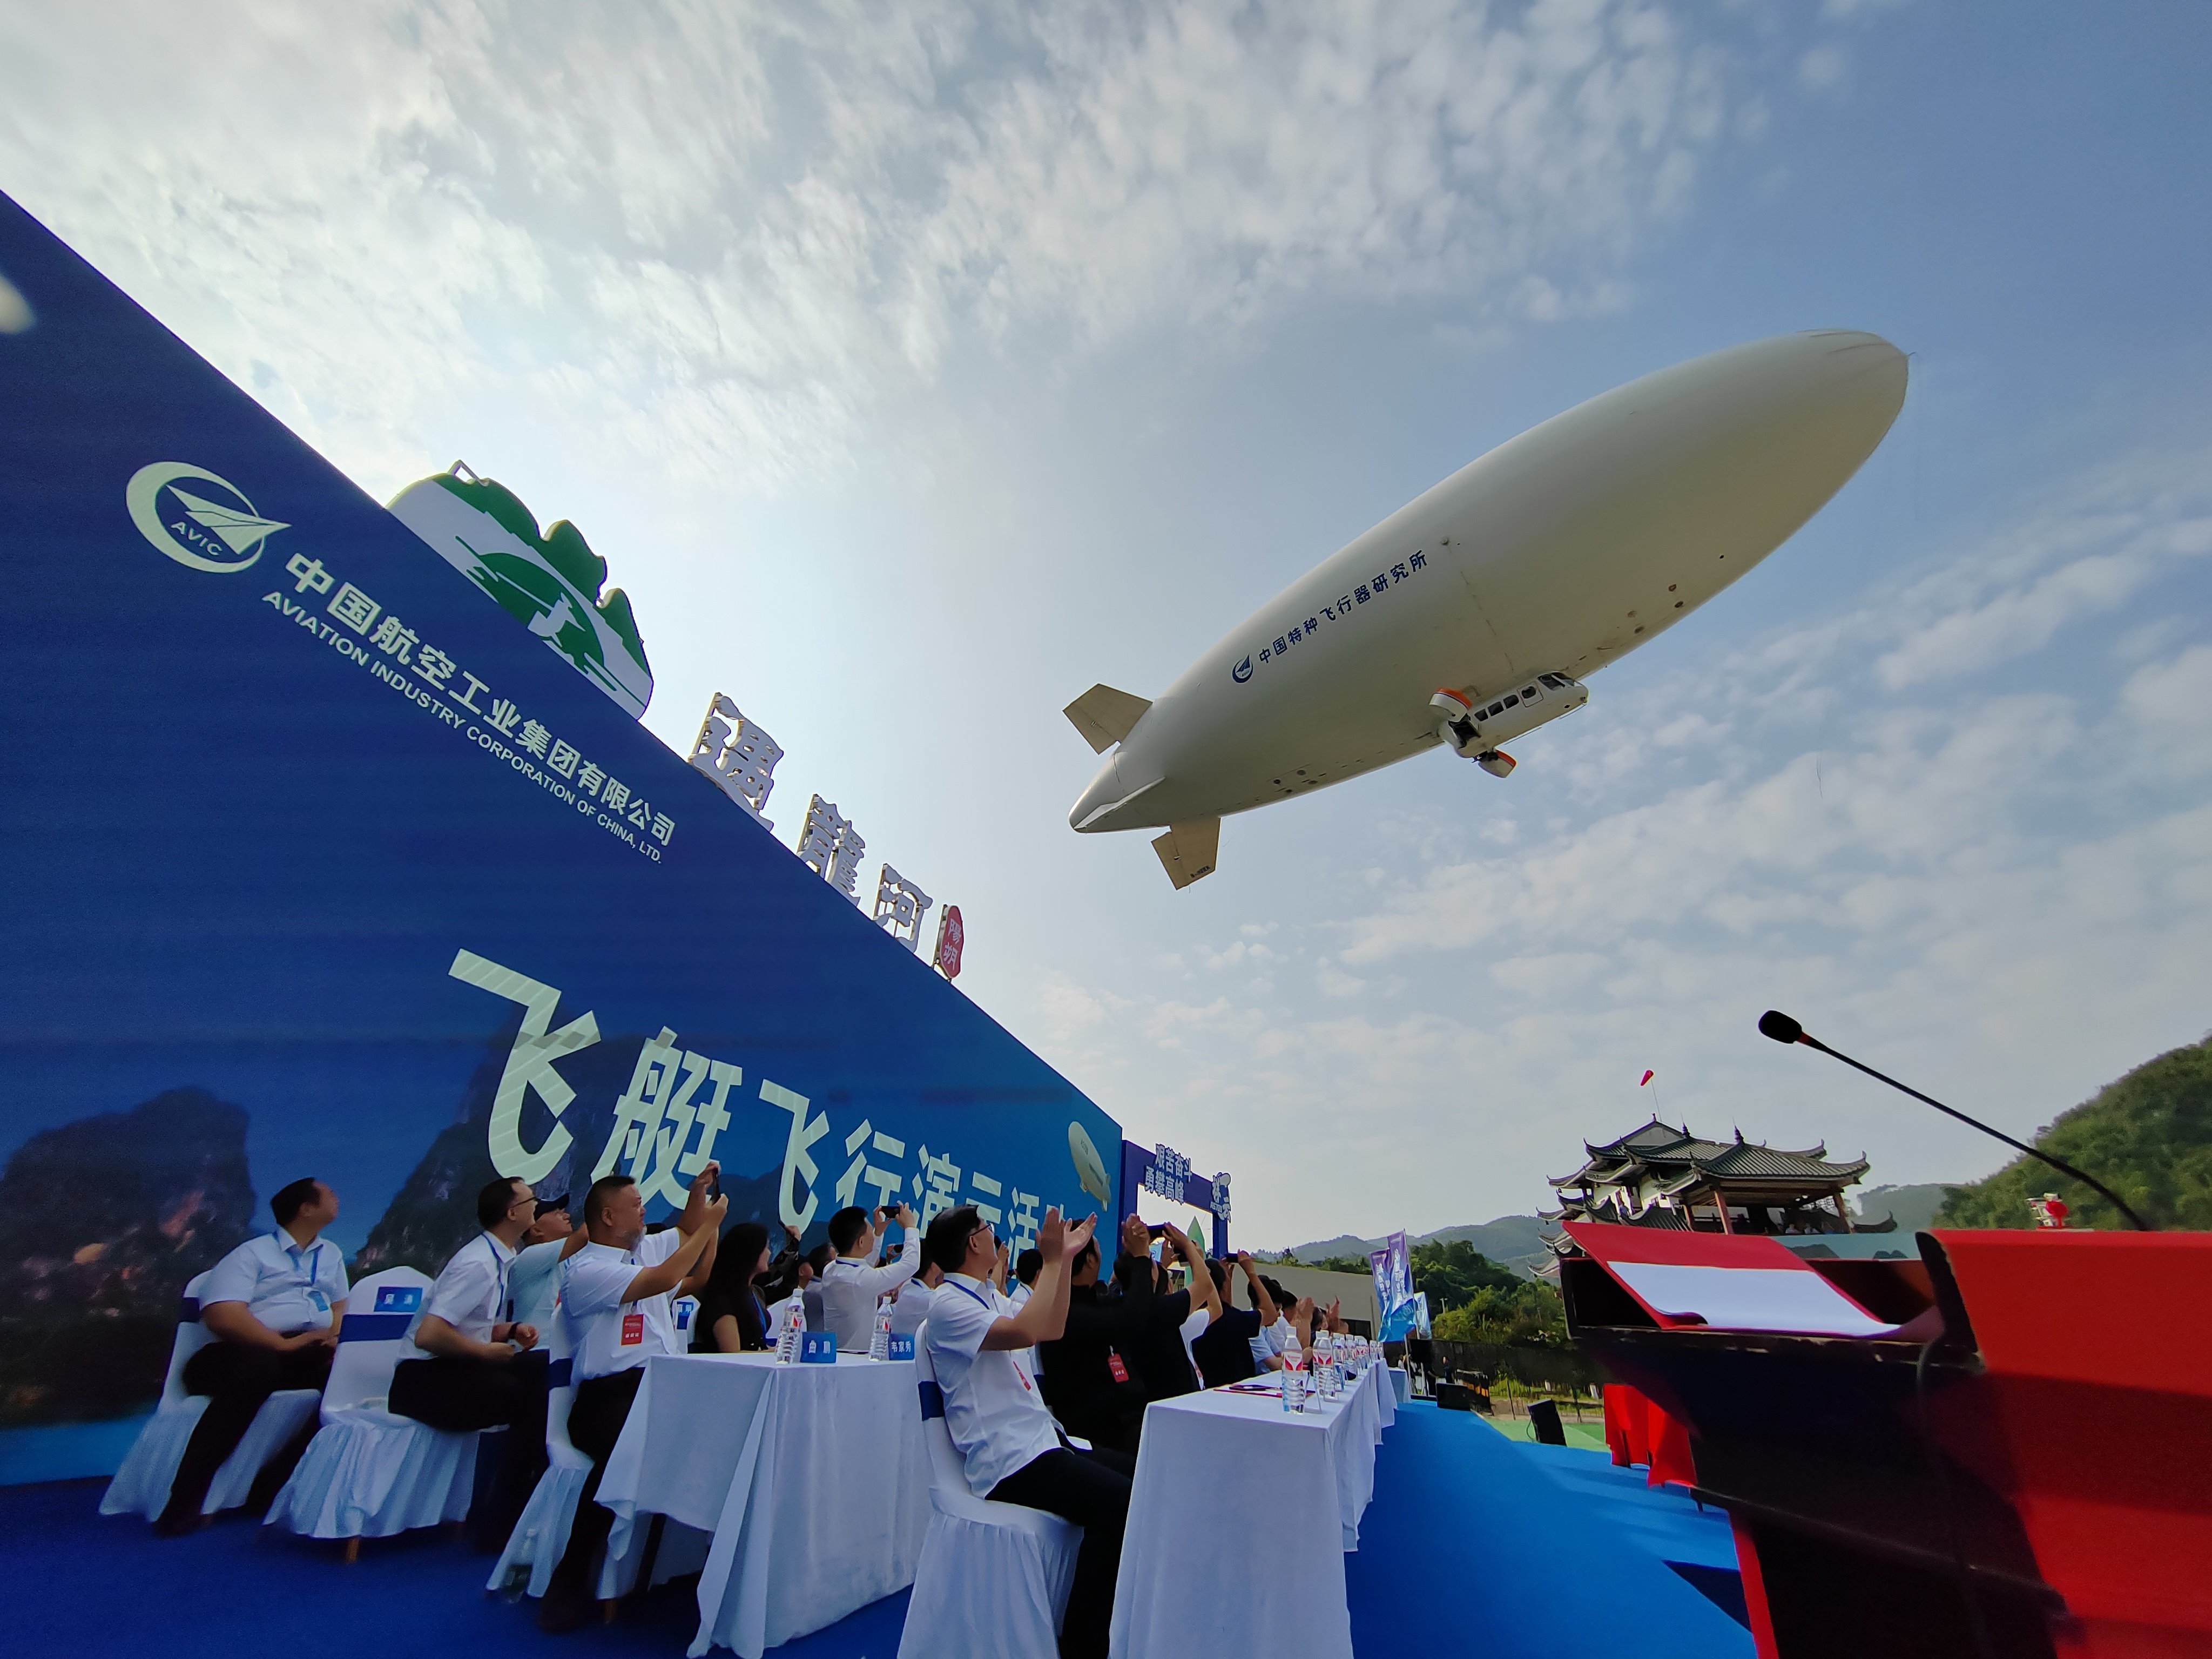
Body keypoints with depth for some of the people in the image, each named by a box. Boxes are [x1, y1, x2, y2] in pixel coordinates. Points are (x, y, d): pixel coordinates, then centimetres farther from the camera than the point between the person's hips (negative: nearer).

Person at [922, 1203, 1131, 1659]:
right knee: (1119, 1501, -26)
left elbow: (1052, 1329, 20)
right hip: (1010, 1462, -10)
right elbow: (1024, 1331, -29)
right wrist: (1051, 1261, -21)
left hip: (1042, 1442, 10)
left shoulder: (984, 1297, 18)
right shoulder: (948, 1305, -13)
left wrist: (1064, 1258, 14)